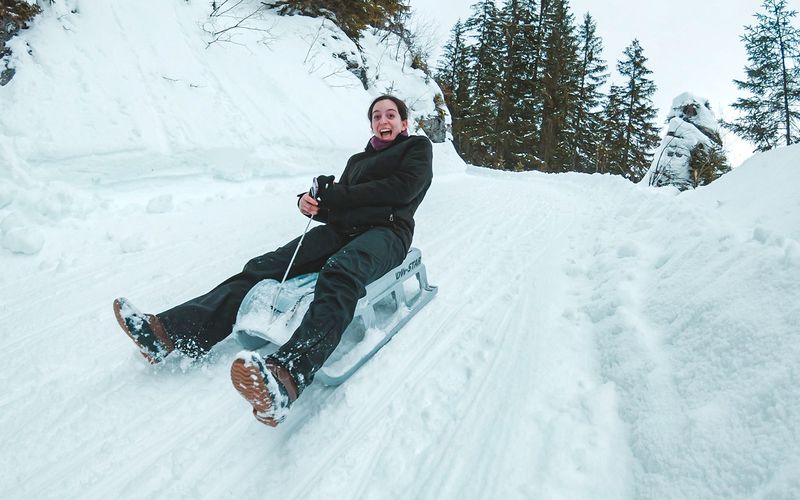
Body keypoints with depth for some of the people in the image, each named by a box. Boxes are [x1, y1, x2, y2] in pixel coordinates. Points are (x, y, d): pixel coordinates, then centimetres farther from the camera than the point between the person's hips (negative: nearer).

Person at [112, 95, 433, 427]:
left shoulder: (418, 147, 15)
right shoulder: (358, 159, 32)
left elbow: (403, 187, -6)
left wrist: (334, 195, -4)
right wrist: (310, 203, -2)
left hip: (386, 231, -6)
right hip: (341, 231, 6)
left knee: (340, 274, -40)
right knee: (265, 267, -16)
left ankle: (287, 376, -62)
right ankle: (169, 332, -27)